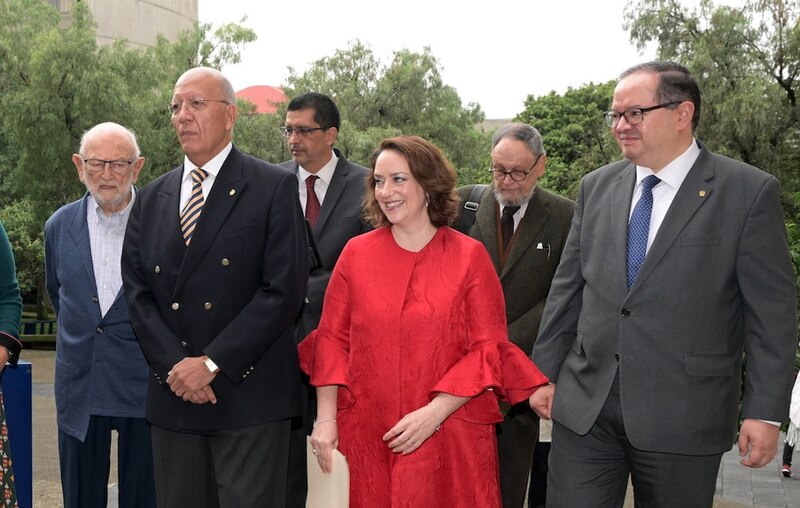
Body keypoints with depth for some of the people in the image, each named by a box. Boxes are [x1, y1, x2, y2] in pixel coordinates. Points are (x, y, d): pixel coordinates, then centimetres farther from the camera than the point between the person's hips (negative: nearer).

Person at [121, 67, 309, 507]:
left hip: (249, 395, -4)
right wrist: (175, 365, -7)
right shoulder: (151, 199, 13)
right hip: (172, 396, 5)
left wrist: (213, 363, -13)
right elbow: (137, 291, 8)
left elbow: (284, 289, -11)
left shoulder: (275, 187, -3)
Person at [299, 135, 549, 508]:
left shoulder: (469, 256, -1)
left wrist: (434, 413, -13)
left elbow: (488, 349, -4)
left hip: (449, 440, -1)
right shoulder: (356, 252, 5)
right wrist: (326, 418, -4)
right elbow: (332, 337, 6)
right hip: (368, 439, 2)